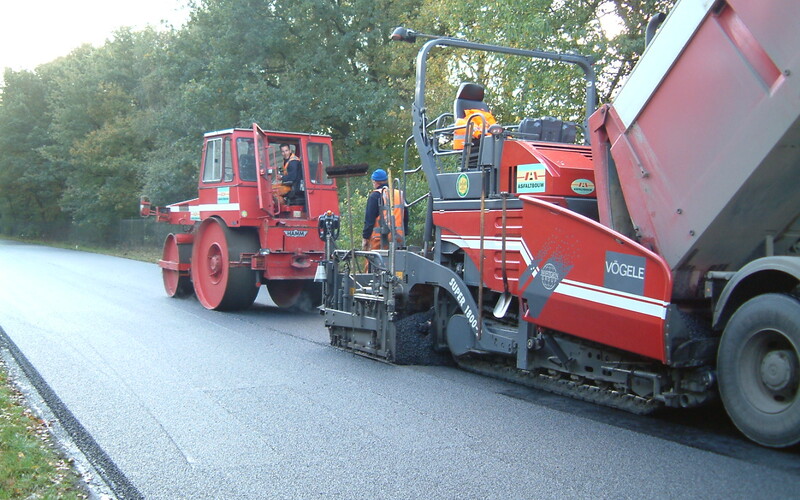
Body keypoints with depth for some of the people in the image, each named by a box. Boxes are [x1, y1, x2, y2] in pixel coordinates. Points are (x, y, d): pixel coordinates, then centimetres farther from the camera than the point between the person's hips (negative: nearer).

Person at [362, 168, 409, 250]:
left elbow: (369, 220, -7)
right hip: (399, 238, 6)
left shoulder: (375, 196, -5)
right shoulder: (400, 194, 14)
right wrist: (404, 235, 23)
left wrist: (365, 238, -3)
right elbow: (406, 218, 18)